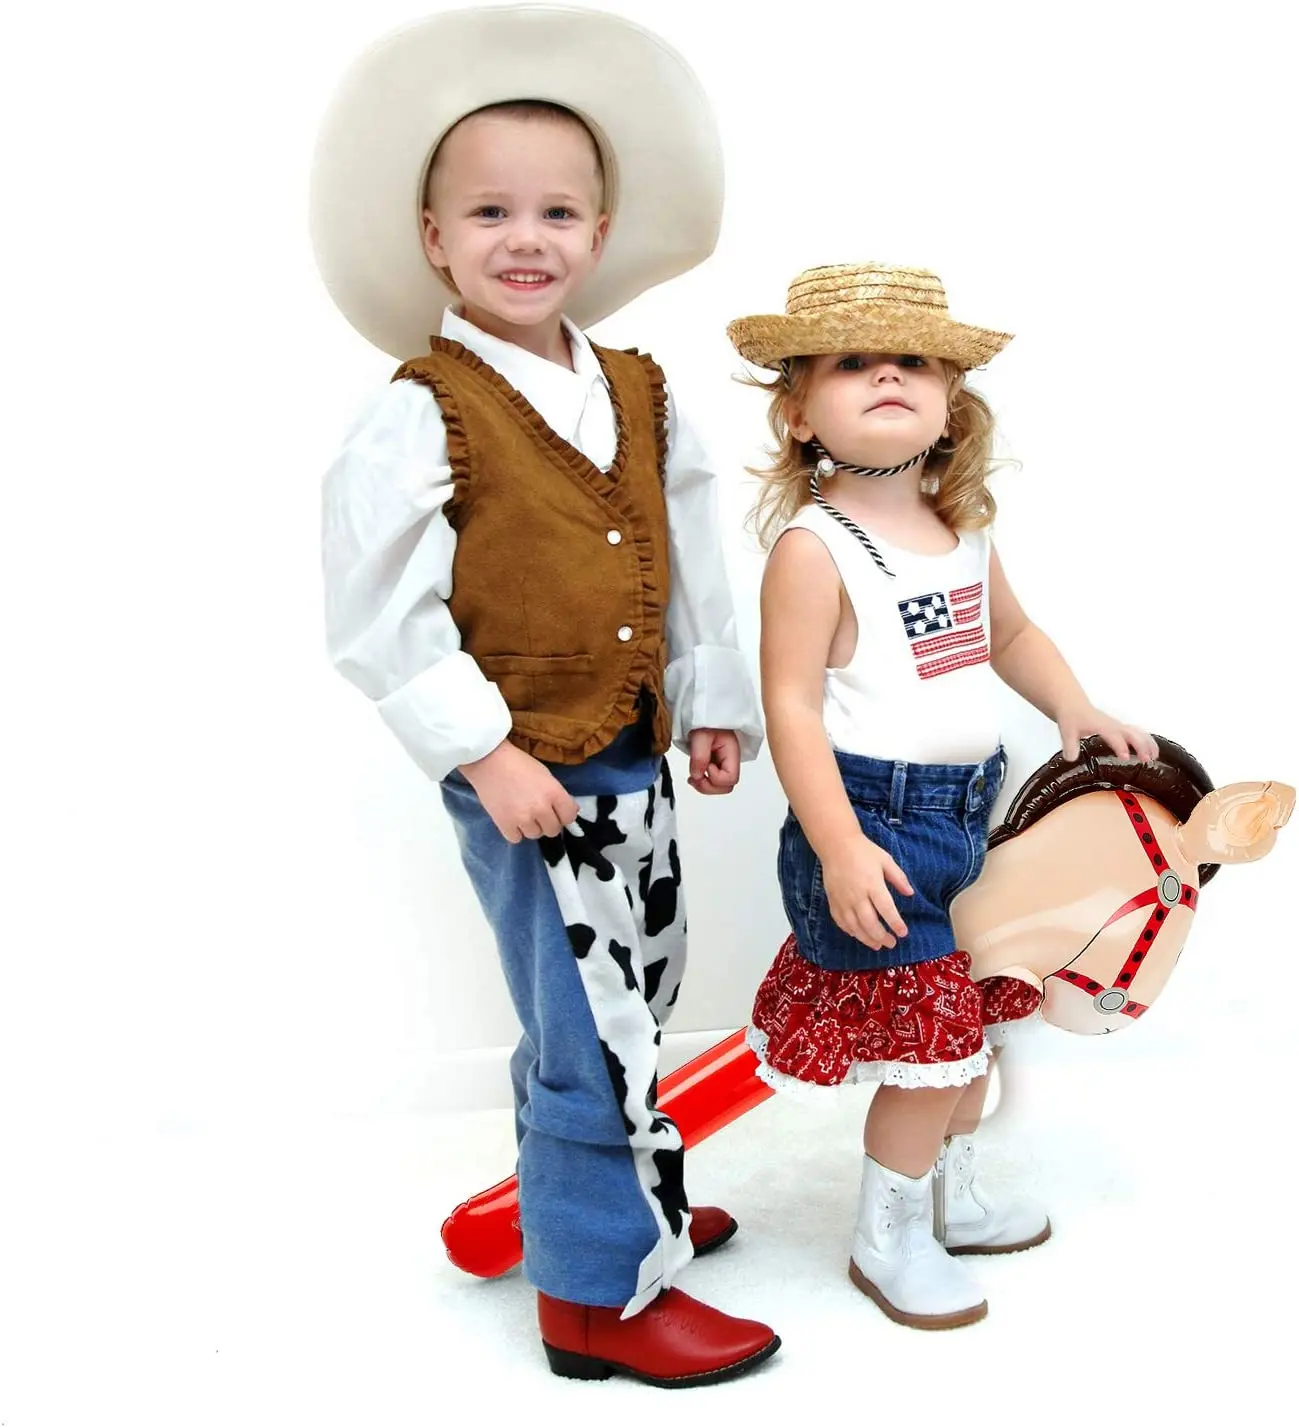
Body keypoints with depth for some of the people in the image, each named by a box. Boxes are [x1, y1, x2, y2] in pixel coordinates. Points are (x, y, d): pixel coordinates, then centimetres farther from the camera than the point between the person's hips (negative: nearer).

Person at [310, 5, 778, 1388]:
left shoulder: (640, 393, 7)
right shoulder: (420, 415, -13)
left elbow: (689, 560, 14)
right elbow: (380, 621, -15)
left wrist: (713, 702, 15)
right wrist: (483, 755, -18)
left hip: (632, 758, 7)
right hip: (525, 775, -7)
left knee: (626, 1002, 21)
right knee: (594, 1030, 0)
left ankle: (606, 1195, 45)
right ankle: (599, 1294, 19)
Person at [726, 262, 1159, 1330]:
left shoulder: (964, 529, 7)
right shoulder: (814, 546, -16)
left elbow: (1009, 632, 24)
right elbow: (791, 704, -19)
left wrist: (1077, 712, 12)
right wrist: (839, 848, -24)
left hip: (967, 807, 8)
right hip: (872, 815, -8)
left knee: (974, 1009, 20)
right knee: (929, 1032, -1)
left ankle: (951, 1193, 43)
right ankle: (888, 1238, 23)